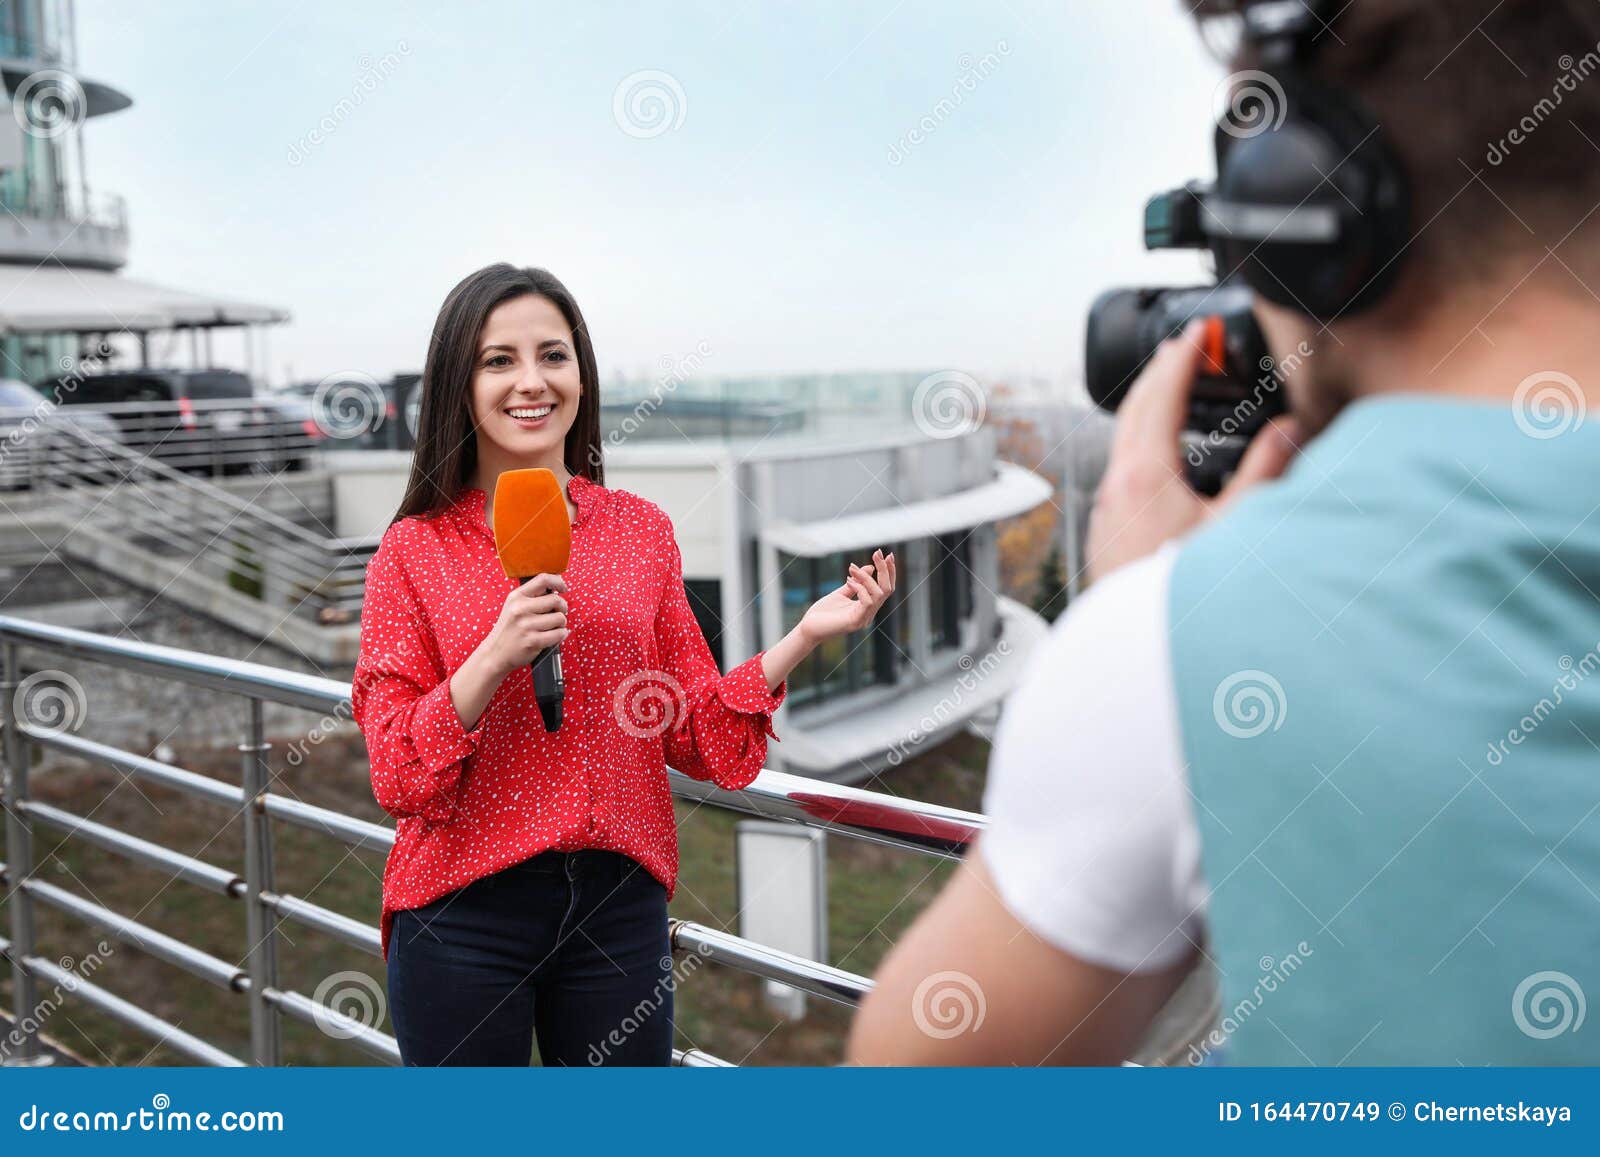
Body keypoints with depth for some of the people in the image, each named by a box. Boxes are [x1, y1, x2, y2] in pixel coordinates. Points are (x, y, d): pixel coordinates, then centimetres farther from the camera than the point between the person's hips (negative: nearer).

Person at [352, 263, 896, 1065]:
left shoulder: (640, 529, 4)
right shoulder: (415, 550, -4)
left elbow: (696, 736, 4)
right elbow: (397, 775, -8)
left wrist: (805, 636, -7)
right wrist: (495, 656, -21)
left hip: (619, 902, 2)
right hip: (464, 909, -2)